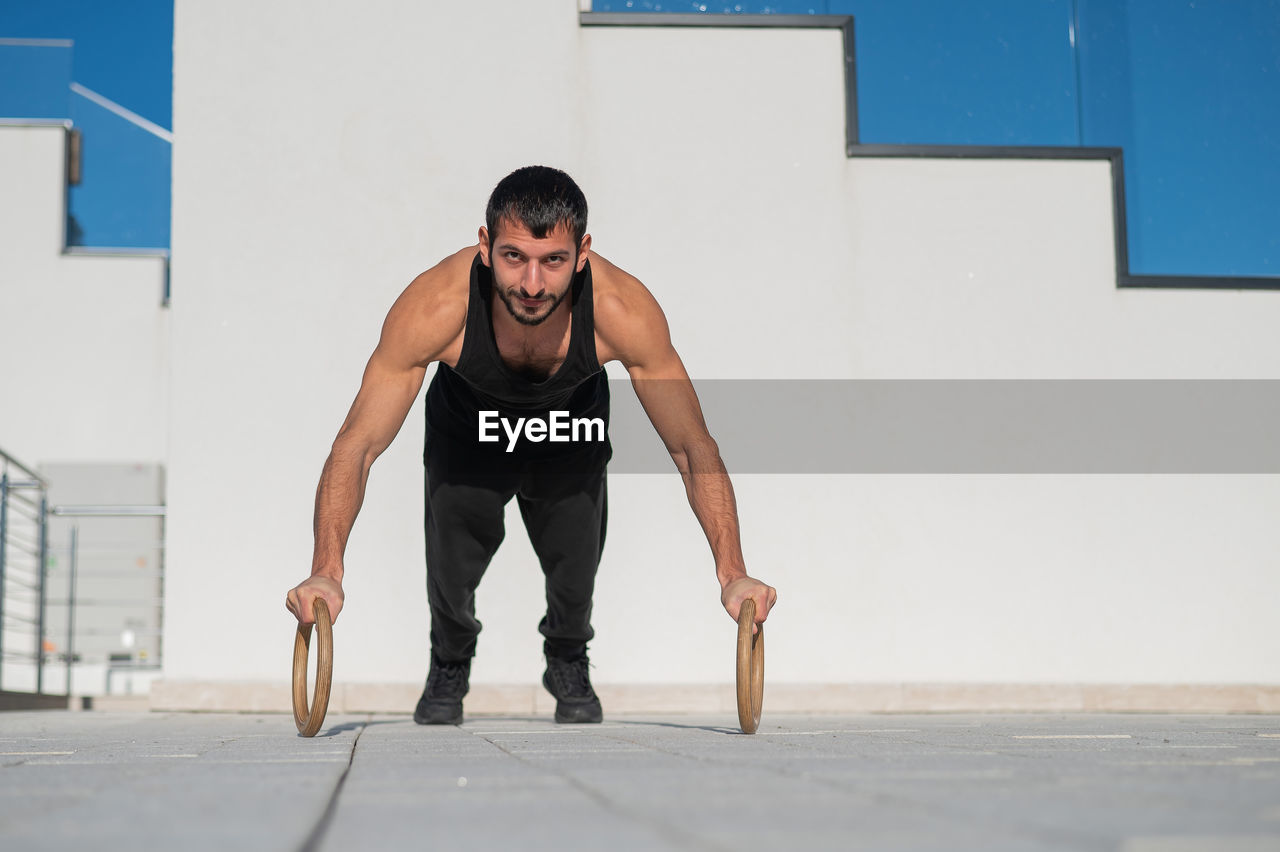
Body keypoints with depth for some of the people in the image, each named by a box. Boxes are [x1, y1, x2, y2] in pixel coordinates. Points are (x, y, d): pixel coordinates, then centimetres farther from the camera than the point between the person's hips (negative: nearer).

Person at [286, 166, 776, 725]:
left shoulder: (623, 311, -39)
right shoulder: (434, 308, -41)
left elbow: (693, 447, -31)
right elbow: (360, 443, -36)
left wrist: (733, 573, -40)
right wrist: (326, 572, -49)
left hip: (571, 442, 1)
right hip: (466, 436, 0)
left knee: (576, 567, -4)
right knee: (452, 569, -7)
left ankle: (568, 660, 30)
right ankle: (450, 662, 27)